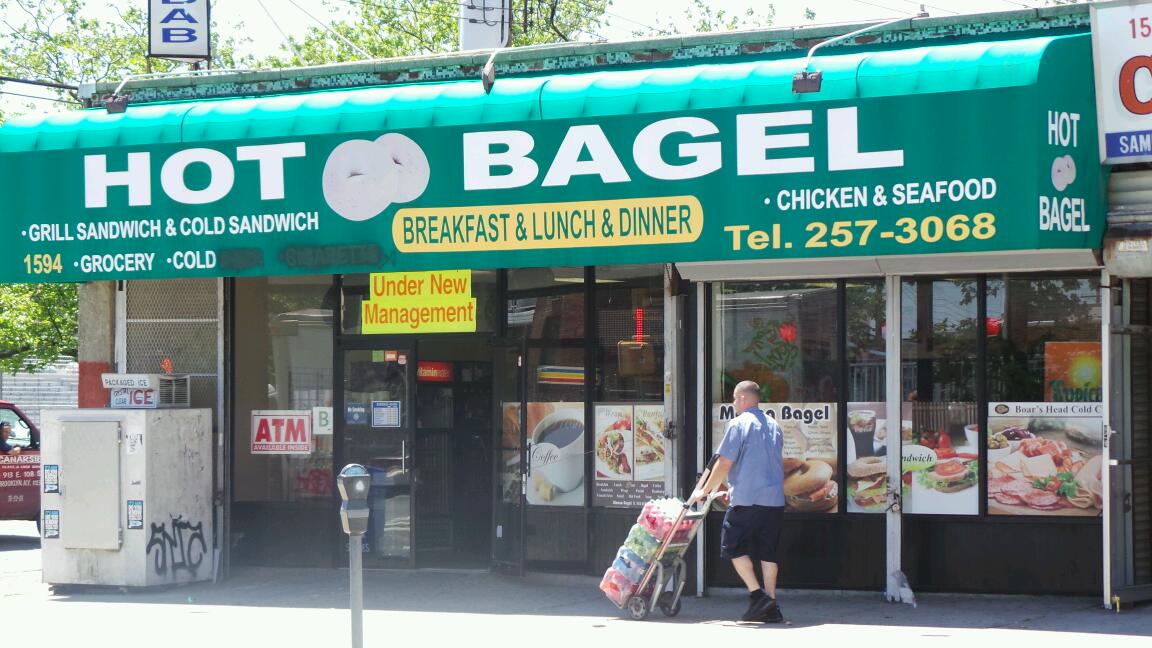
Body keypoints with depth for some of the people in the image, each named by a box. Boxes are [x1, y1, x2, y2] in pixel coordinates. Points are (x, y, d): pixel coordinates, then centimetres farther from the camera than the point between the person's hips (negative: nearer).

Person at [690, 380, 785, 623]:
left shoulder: (739, 424, -6)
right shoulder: (774, 427, 15)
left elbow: (724, 463, -9)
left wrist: (705, 490, 3)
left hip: (747, 501, -6)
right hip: (775, 500, 7)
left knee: (733, 546, 5)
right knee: (767, 552, 9)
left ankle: (757, 595, -7)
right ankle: (771, 607, 7)